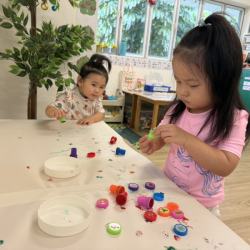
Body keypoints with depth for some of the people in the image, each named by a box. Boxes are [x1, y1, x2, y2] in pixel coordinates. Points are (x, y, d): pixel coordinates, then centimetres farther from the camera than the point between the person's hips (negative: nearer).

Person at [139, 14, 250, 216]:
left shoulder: (233, 119, -20)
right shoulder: (178, 109, -7)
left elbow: (225, 167, -27)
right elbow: (162, 136, 7)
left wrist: (186, 139, -36)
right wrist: (152, 144, -15)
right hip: (167, 191, 4)